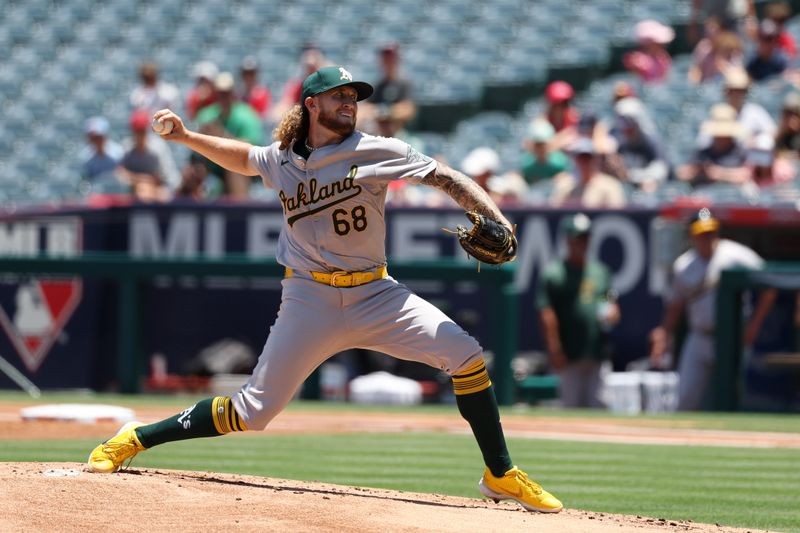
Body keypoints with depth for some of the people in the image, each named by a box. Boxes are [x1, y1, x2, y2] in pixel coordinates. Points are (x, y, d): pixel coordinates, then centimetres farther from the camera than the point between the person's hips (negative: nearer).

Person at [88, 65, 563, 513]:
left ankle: (501, 475, -4)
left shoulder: (376, 152, -5)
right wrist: (186, 136, 14)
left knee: (465, 354, -17)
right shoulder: (280, 161, 4)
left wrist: (496, 221, -21)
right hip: (310, 299, 0)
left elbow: (445, 178, -8)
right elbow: (241, 157, 26)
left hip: (375, 294, 0)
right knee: (253, 411, -4)